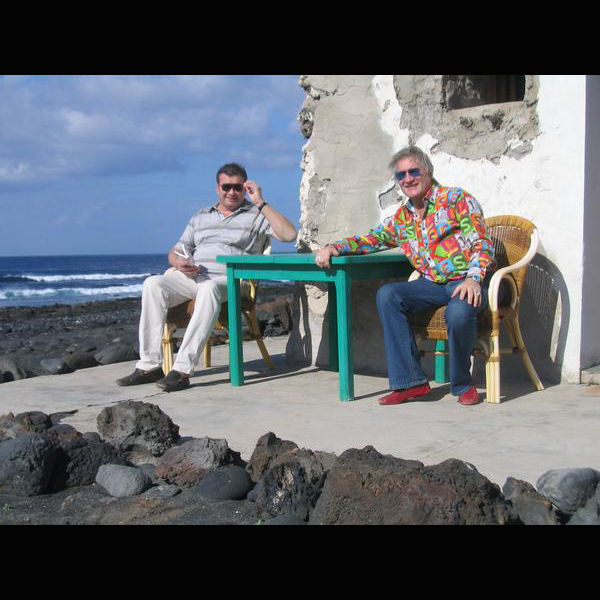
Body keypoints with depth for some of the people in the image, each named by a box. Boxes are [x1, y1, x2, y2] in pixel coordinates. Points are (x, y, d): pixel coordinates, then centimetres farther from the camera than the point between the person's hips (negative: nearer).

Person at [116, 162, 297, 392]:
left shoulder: (256, 214, 13)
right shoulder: (201, 216, 26)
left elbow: (289, 235, -5)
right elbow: (175, 251, 24)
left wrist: (261, 202, -5)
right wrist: (179, 263, -2)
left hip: (230, 280, -4)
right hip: (191, 277, 5)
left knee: (209, 289, -40)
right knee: (153, 284, -24)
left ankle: (182, 370, -43)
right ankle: (149, 365, -25)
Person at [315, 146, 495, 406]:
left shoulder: (457, 199, -1)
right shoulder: (402, 217, 17)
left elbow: (482, 243, -9)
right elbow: (370, 239, 20)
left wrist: (473, 278, -25)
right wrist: (334, 247, 3)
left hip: (468, 281, -5)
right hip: (432, 284, 5)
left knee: (459, 311, -37)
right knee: (387, 295, -19)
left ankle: (462, 384, -10)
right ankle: (411, 381, -17)